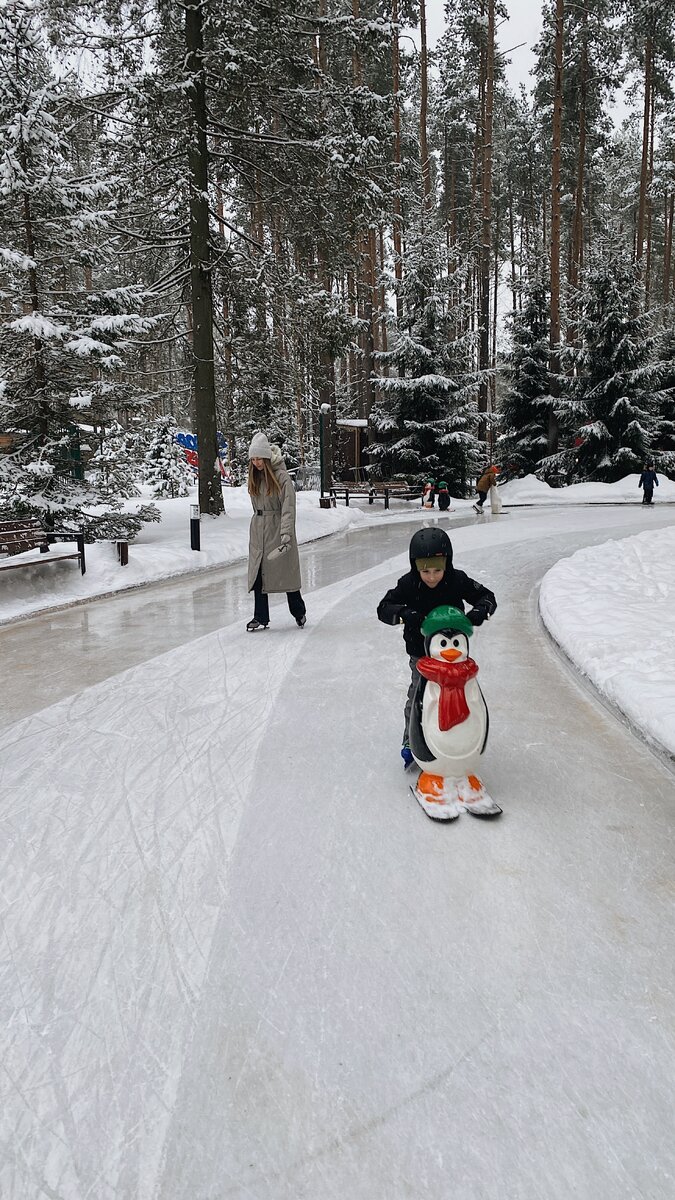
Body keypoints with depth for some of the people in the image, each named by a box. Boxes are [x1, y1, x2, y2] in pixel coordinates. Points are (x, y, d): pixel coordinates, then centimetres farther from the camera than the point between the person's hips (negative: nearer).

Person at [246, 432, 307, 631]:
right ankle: (261, 617, 12)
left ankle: (299, 612, 23)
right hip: (258, 531, 6)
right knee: (258, 573, 3)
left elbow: (288, 508, -18)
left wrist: (286, 534, -26)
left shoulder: (281, 476, -12)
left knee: (286, 572, 3)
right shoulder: (254, 477, 9)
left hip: (278, 528, -6)